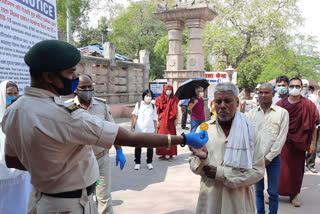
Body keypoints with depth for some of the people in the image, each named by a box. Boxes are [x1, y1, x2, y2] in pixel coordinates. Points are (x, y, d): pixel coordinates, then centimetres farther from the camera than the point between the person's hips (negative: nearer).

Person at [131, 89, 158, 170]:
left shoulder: (153, 107, 9)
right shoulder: (139, 104, 5)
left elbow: (155, 120, 11)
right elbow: (134, 117, 3)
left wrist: (156, 129, 8)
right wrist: (132, 127, -2)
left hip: (150, 130, 1)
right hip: (139, 130, -1)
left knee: (150, 147, 6)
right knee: (138, 147, 5)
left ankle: (149, 162, 20)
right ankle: (137, 162, 17)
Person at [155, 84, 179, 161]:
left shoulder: (174, 99, 5)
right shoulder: (160, 99, 5)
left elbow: (176, 110, 4)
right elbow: (158, 111, 5)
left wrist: (176, 119, -5)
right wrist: (158, 120, -1)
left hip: (171, 120, 0)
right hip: (162, 120, 1)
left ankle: (171, 154, 4)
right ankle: (163, 154, 8)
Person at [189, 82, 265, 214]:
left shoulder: (249, 130, -6)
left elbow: (258, 171, -9)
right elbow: (194, 167, 2)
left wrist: (221, 173, -14)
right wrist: (202, 159, -19)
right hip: (209, 200, 2)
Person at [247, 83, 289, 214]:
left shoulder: (282, 113, -2)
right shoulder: (252, 113, 5)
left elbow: (281, 138, -5)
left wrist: (268, 157, -7)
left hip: (273, 158, -2)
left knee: (273, 192, 5)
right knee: (258, 190, 11)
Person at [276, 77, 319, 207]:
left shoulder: (308, 105, -3)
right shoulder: (280, 104, -1)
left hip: (298, 144, 0)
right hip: (281, 143, 0)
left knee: (296, 169, 11)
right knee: (279, 169, 6)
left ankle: (293, 195, 27)